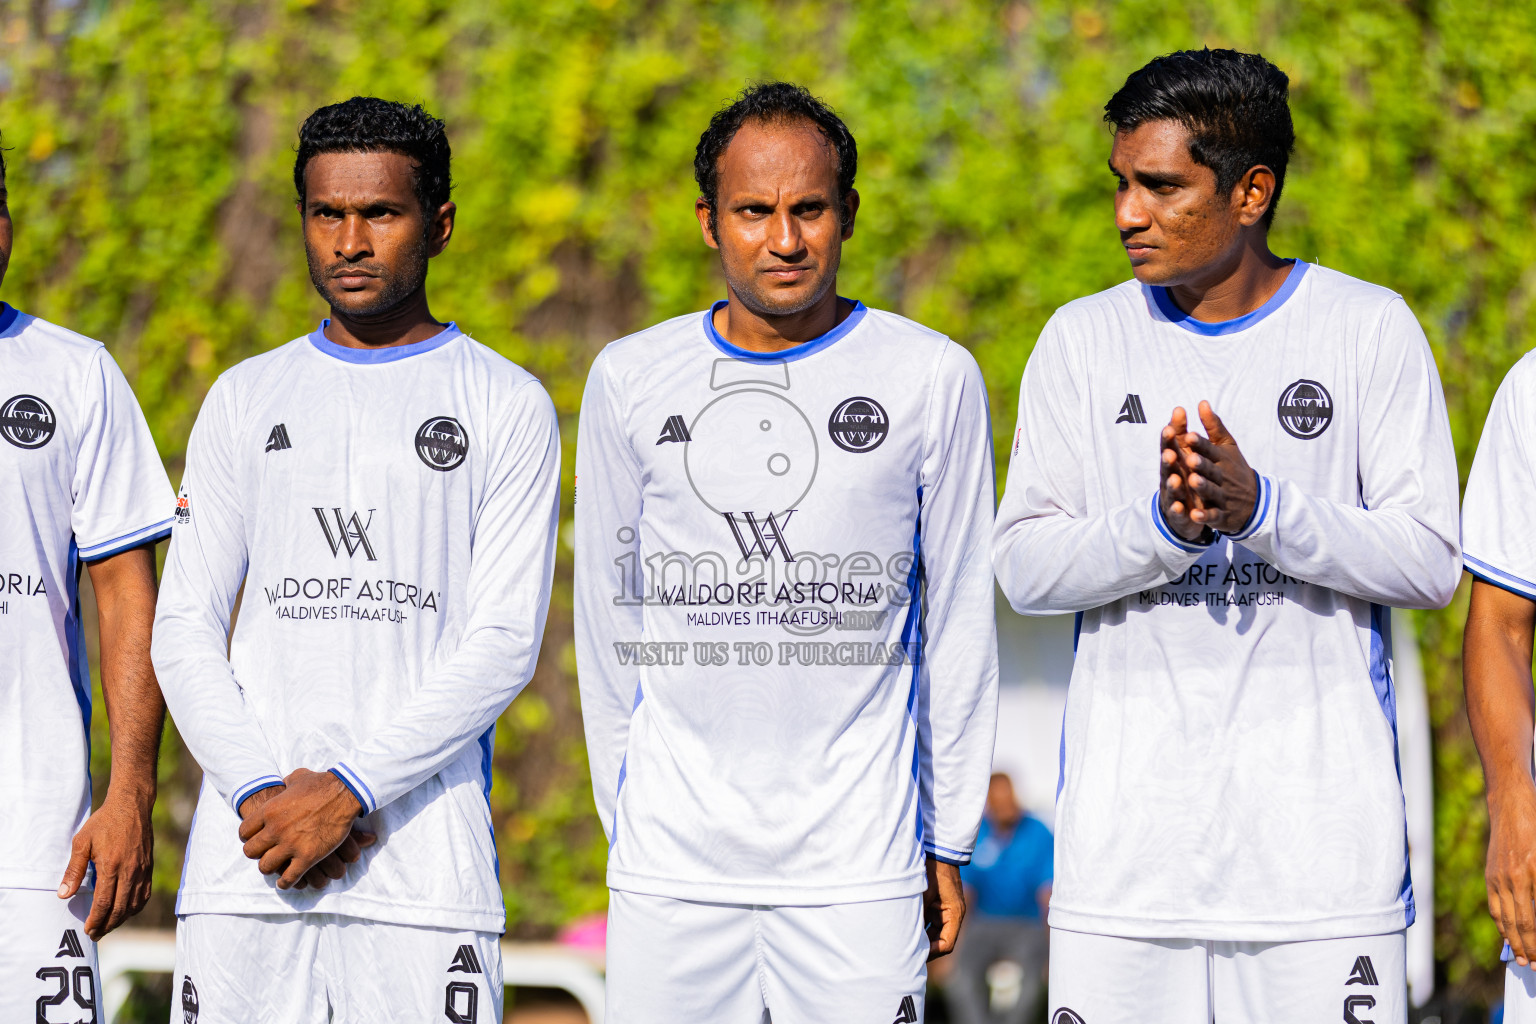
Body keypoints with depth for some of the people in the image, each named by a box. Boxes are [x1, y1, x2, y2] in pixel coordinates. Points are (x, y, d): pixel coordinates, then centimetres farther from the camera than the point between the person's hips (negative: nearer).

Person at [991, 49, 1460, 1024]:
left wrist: (1261, 507, -18)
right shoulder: (1082, 340, 8)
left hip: (1320, 824, -2)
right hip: (1126, 826, 2)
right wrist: (1161, 525, -17)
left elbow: (1429, 563, -3)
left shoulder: (1370, 330, 2)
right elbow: (1025, 567, 2)